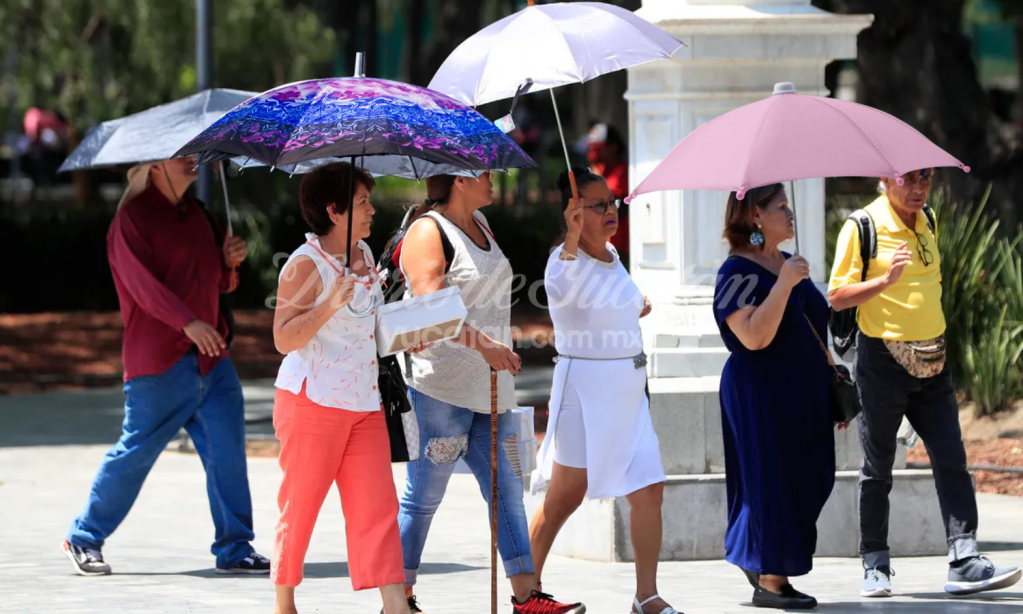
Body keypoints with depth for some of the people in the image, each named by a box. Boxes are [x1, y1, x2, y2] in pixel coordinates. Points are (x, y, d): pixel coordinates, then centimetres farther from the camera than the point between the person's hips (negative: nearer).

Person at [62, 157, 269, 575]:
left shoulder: (195, 213, 16)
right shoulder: (133, 216, -6)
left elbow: (219, 282, 23)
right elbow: (143, 282, -18)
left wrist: (230, 261, 1)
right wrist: (187, 322, -30)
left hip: (210, 358, 7)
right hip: (160, 360, -7)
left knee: (227, 449, 0)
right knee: (136, 452, -2)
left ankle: (234, 549, 5)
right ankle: (84, 539, 13)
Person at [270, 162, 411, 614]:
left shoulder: (364, 255, 11)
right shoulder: (306, 264, -12)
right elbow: (284, 339, -20)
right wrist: (328, 307, -32)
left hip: (364, 406, 7)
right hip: (312, 403, -7)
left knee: (379, 507, -2)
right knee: (300, 506, 3)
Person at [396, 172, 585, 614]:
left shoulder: (479, 225, 16)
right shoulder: (427, 233, -11)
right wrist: (484, 344, -30)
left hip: (487, 387, 9)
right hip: (440, 386, -9)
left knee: (506, 489, 4)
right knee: (423, 496, -2)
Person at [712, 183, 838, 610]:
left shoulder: (788, 263, 14)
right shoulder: (738, 272, -13)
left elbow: (815, 325, 23)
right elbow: (754, 337, -25)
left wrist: (834, 383, 22)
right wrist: (783, 284, -28)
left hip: (803, 395, 9)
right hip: (761, 395, -9)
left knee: (808, 480, 9)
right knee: (773, 480, -5)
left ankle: (752, 558, 24)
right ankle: (770, 581, 2)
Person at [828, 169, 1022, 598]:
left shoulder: (927, 222, 9)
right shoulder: (862, 227, -10)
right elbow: (838, 297, -13)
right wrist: (886, 280, -27)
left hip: (931, 364, 5)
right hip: (882, 362, -5)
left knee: (951, 460, -4)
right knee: (877, 469, 4)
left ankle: (965, 562, -8)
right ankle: (875, 566, 15)